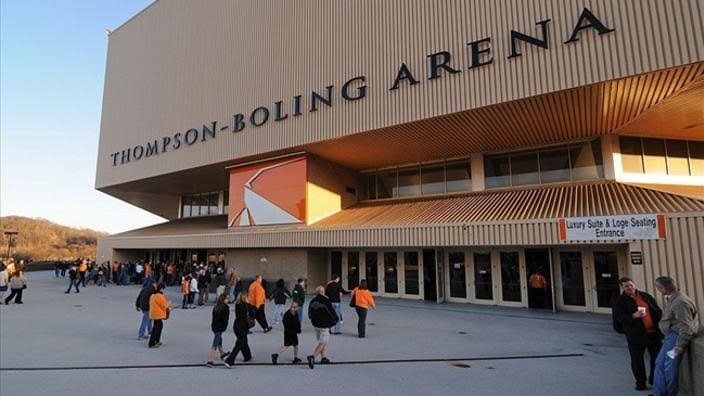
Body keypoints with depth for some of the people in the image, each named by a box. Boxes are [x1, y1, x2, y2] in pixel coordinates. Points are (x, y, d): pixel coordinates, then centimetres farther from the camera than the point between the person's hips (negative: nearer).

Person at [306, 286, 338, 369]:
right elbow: (331, 312, -11)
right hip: (324, 325, -7)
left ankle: (323, 357, 29)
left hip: (315, 324, 7)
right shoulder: (326, 301, -18)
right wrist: (336, 319, 8)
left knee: (321, 342, 21)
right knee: (322, 343, -3)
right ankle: (312, 356, -17)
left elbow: (309, 314, 9)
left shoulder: (312, 301, 1)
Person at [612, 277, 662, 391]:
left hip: (653, 332, 4)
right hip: (636, 334, -4)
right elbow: (619, 317, -11)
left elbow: (657, 311, 13)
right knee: (637, 360, 4)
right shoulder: (620, 301, -5)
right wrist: (633, 316, -25)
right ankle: (640, 383, 18)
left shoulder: (646, 296, 8)